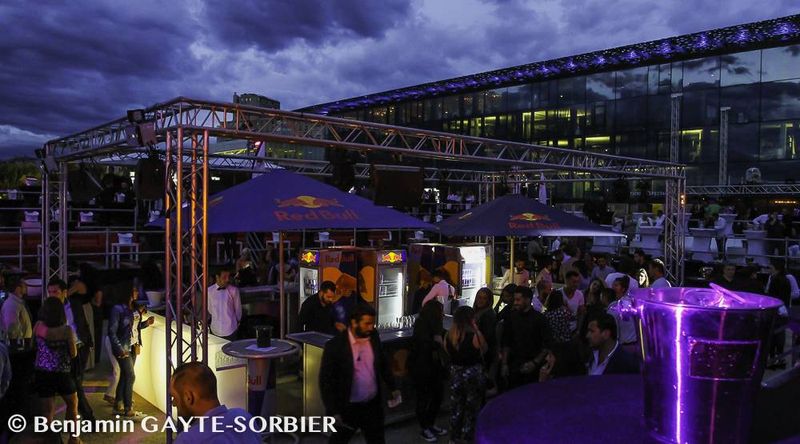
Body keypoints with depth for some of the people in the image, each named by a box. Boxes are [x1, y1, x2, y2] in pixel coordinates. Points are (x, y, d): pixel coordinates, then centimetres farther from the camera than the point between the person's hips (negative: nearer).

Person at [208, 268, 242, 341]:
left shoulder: (233, 290, -9)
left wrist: (237, 321, 15)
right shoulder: (209, 291, -5)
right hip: (216, 329, 1)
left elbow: (238, 308, 3)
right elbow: (209, 309, 10)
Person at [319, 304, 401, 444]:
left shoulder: (373, 337, -3)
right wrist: (333, 411, -18)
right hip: (347, 408, -4)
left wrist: (392, 387, 12)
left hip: (373, 405, 4)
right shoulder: (335, 345, -19)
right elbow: (325, 381, -15)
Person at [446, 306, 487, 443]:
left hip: (455, 372, 5)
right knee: (471, 407, 13)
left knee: (456, 406, 18)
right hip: (472, 373, -5)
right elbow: (484, 349, -4)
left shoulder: (449, 335, -7)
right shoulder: (474, 335, -22)